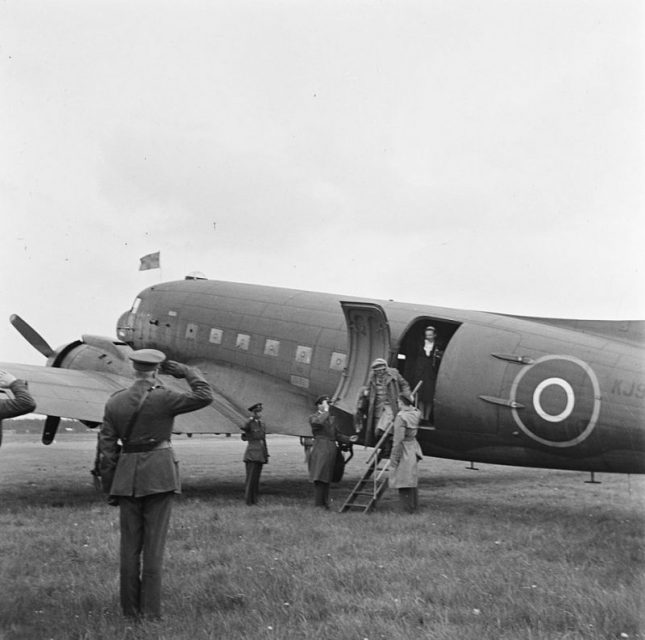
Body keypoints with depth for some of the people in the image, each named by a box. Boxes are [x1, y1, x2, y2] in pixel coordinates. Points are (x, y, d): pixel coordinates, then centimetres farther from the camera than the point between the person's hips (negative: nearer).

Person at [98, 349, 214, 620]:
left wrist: (109, 487, 10)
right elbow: (205, 396, -6)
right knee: (154, 543, 2)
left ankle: (130, 608, 16)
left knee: (130, 543, 10)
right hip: (159, 473, -3)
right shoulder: (163, 398, -10)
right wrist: (186, 372, 5)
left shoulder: (114, 402, 3)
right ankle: (150, 609, 4)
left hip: (126, 475, 4)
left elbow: (107, 448, 4)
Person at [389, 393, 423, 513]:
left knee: (402, 480, 0)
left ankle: (408, 508, 4)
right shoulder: (415, 413, 0)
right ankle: (414, 505, 27)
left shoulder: (401, 417, -21)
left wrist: (394, 459, -18)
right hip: (413, 446, 8)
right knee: (412, 479, 18)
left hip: (404, 450, -8)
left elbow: (398, 440, -22)